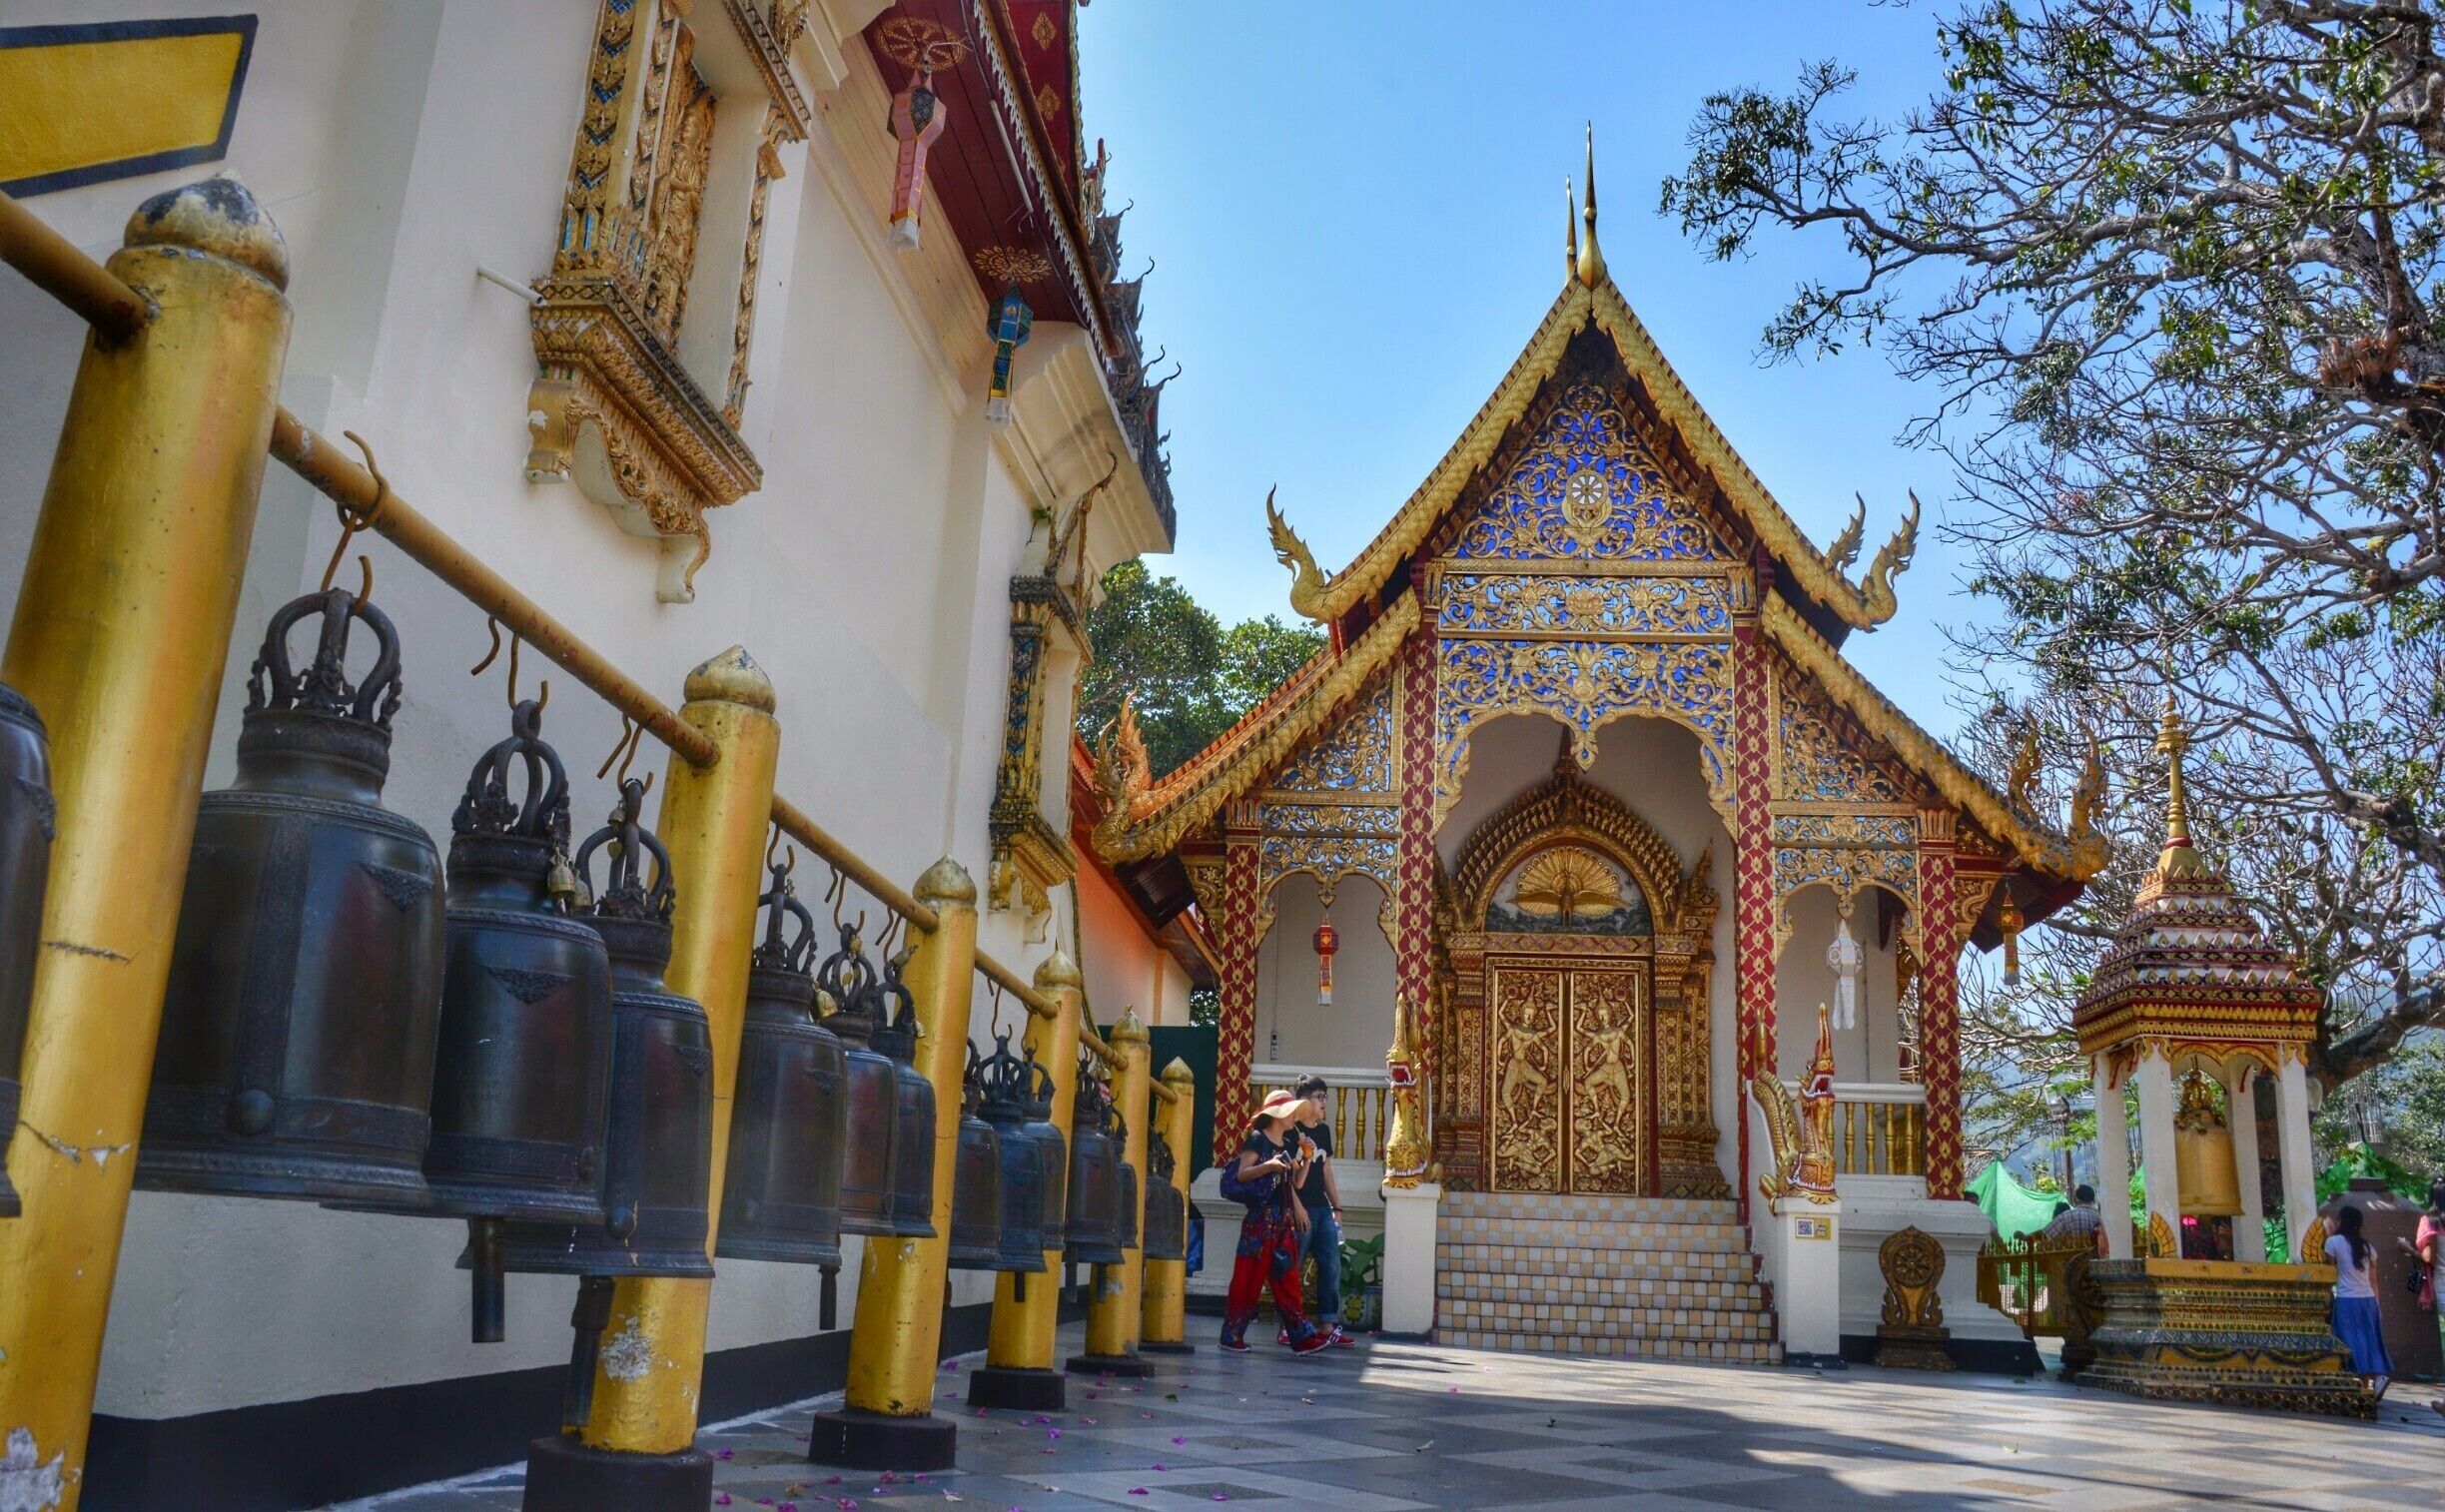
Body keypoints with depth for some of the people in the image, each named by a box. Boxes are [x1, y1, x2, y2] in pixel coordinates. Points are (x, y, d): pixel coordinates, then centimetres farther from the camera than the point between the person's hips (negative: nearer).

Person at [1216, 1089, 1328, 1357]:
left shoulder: (1289, 1144, 17)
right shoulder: (1257, 1140, -5)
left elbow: (1296, 1183, 18)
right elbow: (1241, 1174, -13)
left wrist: (1306, 1159, 6)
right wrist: (1268, 1166, -26)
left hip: (1284, 1220, 7)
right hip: (1260, 1218, -7)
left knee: (1286, 1280, 6)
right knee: (1249, 1278, -4)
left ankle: (1302, 1337, 3)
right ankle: (1232, 1335, 4)